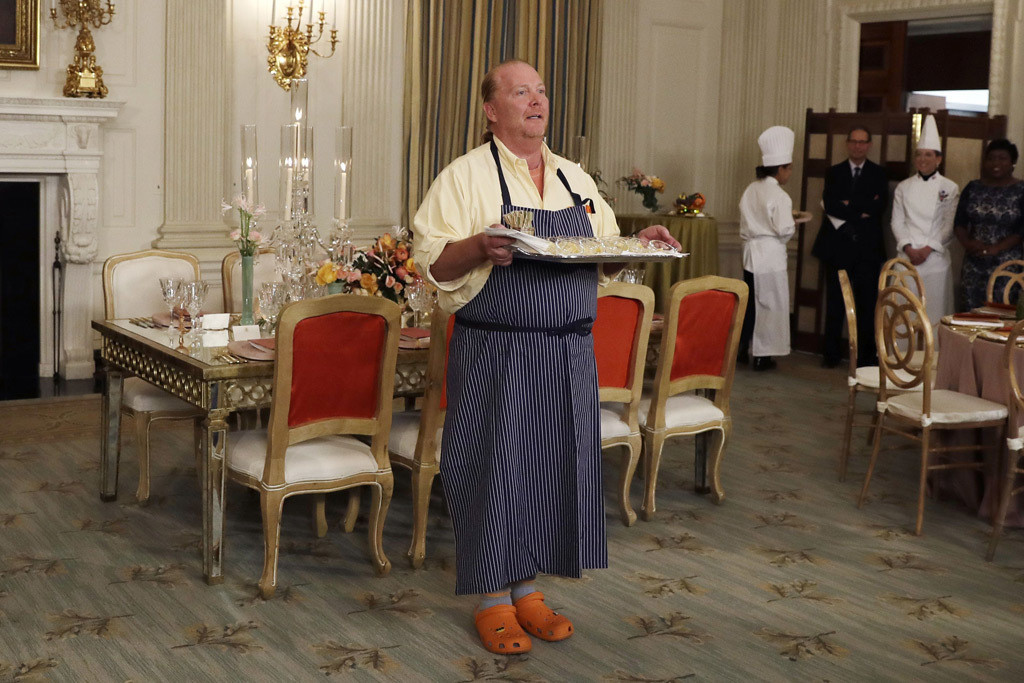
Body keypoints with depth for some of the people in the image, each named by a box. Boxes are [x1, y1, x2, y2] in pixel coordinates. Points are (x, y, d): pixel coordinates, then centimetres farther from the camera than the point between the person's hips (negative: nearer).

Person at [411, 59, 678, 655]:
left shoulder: (577, 180, 14)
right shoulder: (465, 176, -3)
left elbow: (603, 260, 19)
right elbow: (432, 261, -9)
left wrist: (639, 244, 0)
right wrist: (480, 246, -27)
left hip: (569, 354, 6)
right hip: (494, 355, -5)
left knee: (554, 467, 10)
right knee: (495, 470, 0)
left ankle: (526, 589, 25)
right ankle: (493, 599, 16)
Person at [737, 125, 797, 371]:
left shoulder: (750, 190, 7)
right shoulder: (779, 195, -14)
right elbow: (784, 229, -17)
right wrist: (794, 225, 2)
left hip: (751, 253, 7)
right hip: (771, 255, -7)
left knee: (750, 302, 15)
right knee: (771, 303, 2)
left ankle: (742, 350, 21)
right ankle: (762, 355, 6)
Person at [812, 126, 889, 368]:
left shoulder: (878, 174, 8)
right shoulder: (834, 172, 10)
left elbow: (879, 206, -7)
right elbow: (830, 204, -7)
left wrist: (848, 206, -9)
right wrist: (861, 211, -12)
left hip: (868, 247, 0)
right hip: (838, 245, 0)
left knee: (867, 302, 0)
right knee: (835, 302, 3)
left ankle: (866, 355, 6)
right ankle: (831, 354, 11)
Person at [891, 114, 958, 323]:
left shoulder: (949, 188, 3)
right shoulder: (903, 188, 9)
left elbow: (949, 226, -1)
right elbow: (897, 222, 6)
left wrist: (928, 249, -10)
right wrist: (908, 248, -8)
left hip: (935, 257, -2)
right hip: (907, 256, 2)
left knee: (934, 308, -3)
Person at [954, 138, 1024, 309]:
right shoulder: (973, 188, 11)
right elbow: (959, 222, 9)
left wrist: (995, 248, -14)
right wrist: (967, 242, -9)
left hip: (1006, 263, -3)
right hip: (973, 263, 3)